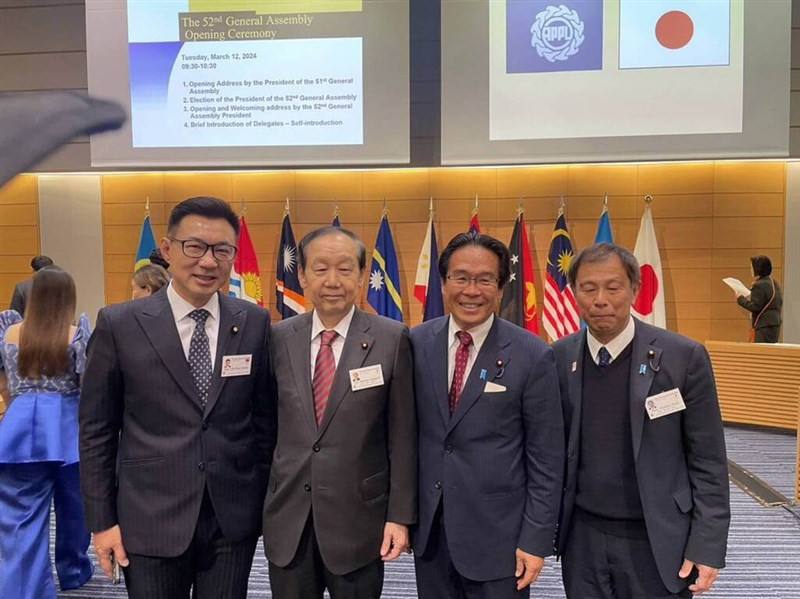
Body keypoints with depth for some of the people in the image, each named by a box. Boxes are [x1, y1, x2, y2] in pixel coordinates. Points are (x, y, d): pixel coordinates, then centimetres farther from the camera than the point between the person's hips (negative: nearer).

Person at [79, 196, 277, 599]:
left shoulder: (255, 323, -2)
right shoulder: (120, 324, -6)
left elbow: (264, 418, 4)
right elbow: (96, 429, -1)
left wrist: (266, 504, 6)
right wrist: (102, 520, -1)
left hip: (234, 520, 2)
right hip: (150, 521, -1)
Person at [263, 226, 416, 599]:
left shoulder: (391, 339, -7)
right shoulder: (278, 338, 0)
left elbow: (402, 437, -5)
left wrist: (401, 515, -5)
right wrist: (256, 505, 9)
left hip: (358, 517, -2)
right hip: (287, 518, 2)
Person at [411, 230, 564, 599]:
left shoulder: (532, 356, -11)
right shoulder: (417, 343, -2)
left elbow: (546, 458, -7)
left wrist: (536, 539, -7)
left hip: (497, 534, -3)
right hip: (428, 528, 3)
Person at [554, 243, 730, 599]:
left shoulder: (683, 357, -11)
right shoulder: (559, 358, -3)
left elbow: (708, 460, -6)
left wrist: (708, 547, -8)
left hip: (656, 542, -2)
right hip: (582, 540, 2)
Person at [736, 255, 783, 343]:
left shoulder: (759, 285, -16)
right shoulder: (774, 283, 13)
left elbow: (755, 307, -19)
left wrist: (741, 299, -7)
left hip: (764, 326, -9)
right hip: (775, 324, 9)